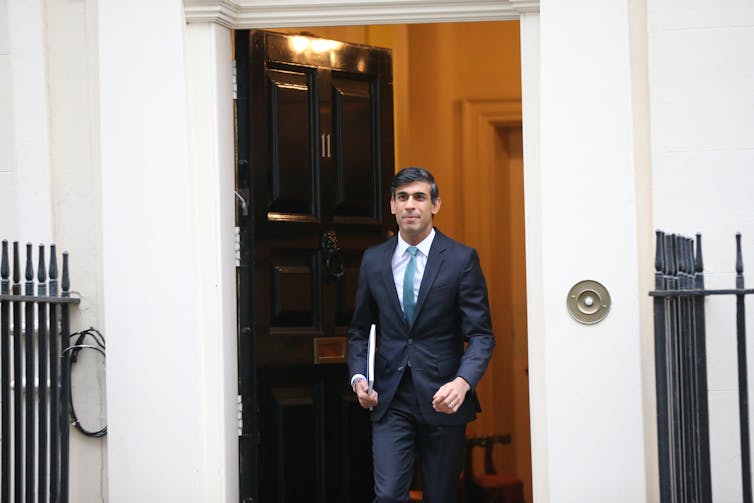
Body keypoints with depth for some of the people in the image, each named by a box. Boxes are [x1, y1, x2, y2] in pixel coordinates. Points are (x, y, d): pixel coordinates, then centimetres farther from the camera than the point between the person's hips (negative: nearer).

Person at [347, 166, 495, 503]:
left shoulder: (461, 259, -3)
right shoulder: (373, 260, 7)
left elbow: (480, 334, -6)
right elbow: (360, 330, 15)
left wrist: (463, 382, -23)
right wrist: (358, 377, -3)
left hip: (443, 399, -2)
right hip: (390, 400, 2)